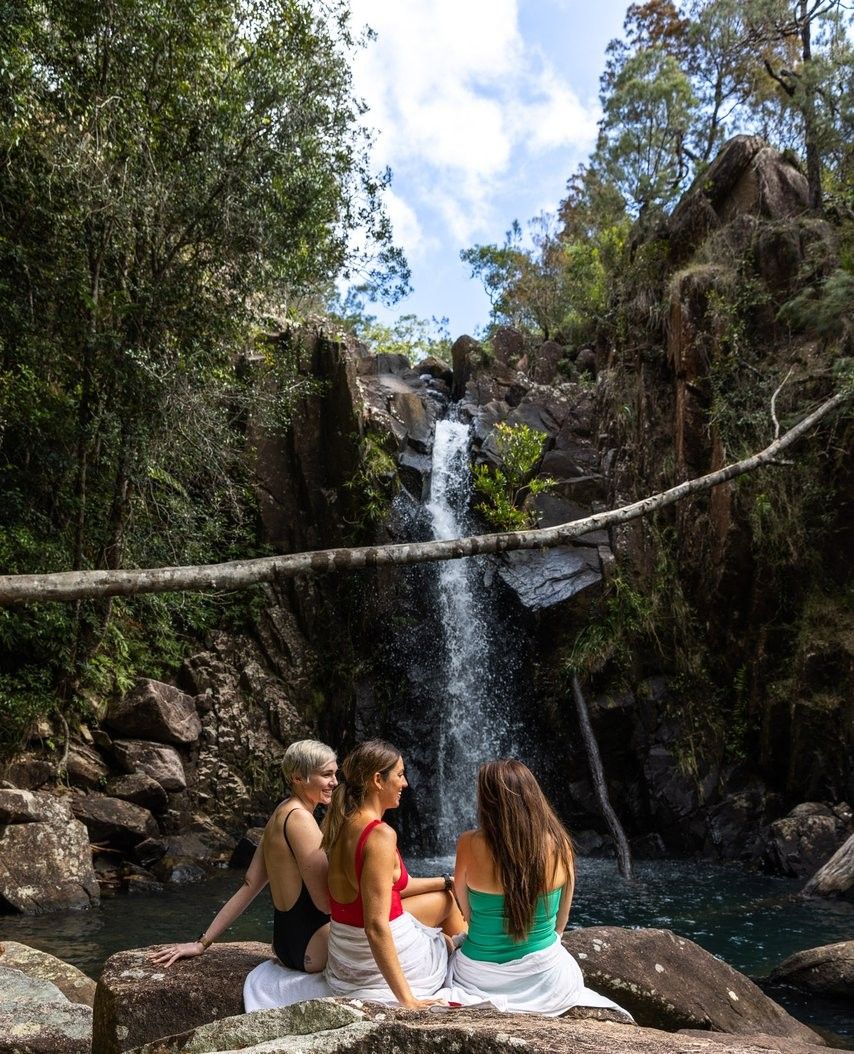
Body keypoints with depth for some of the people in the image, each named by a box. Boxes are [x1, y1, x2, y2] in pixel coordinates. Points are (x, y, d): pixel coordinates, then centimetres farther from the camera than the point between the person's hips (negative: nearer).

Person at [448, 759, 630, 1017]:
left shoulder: (470, 845, -17)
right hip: (544, 974, 2)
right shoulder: (560, 845, -12)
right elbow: (561, 920, 2)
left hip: (480, 976, -1)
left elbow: (466, 912, -3)